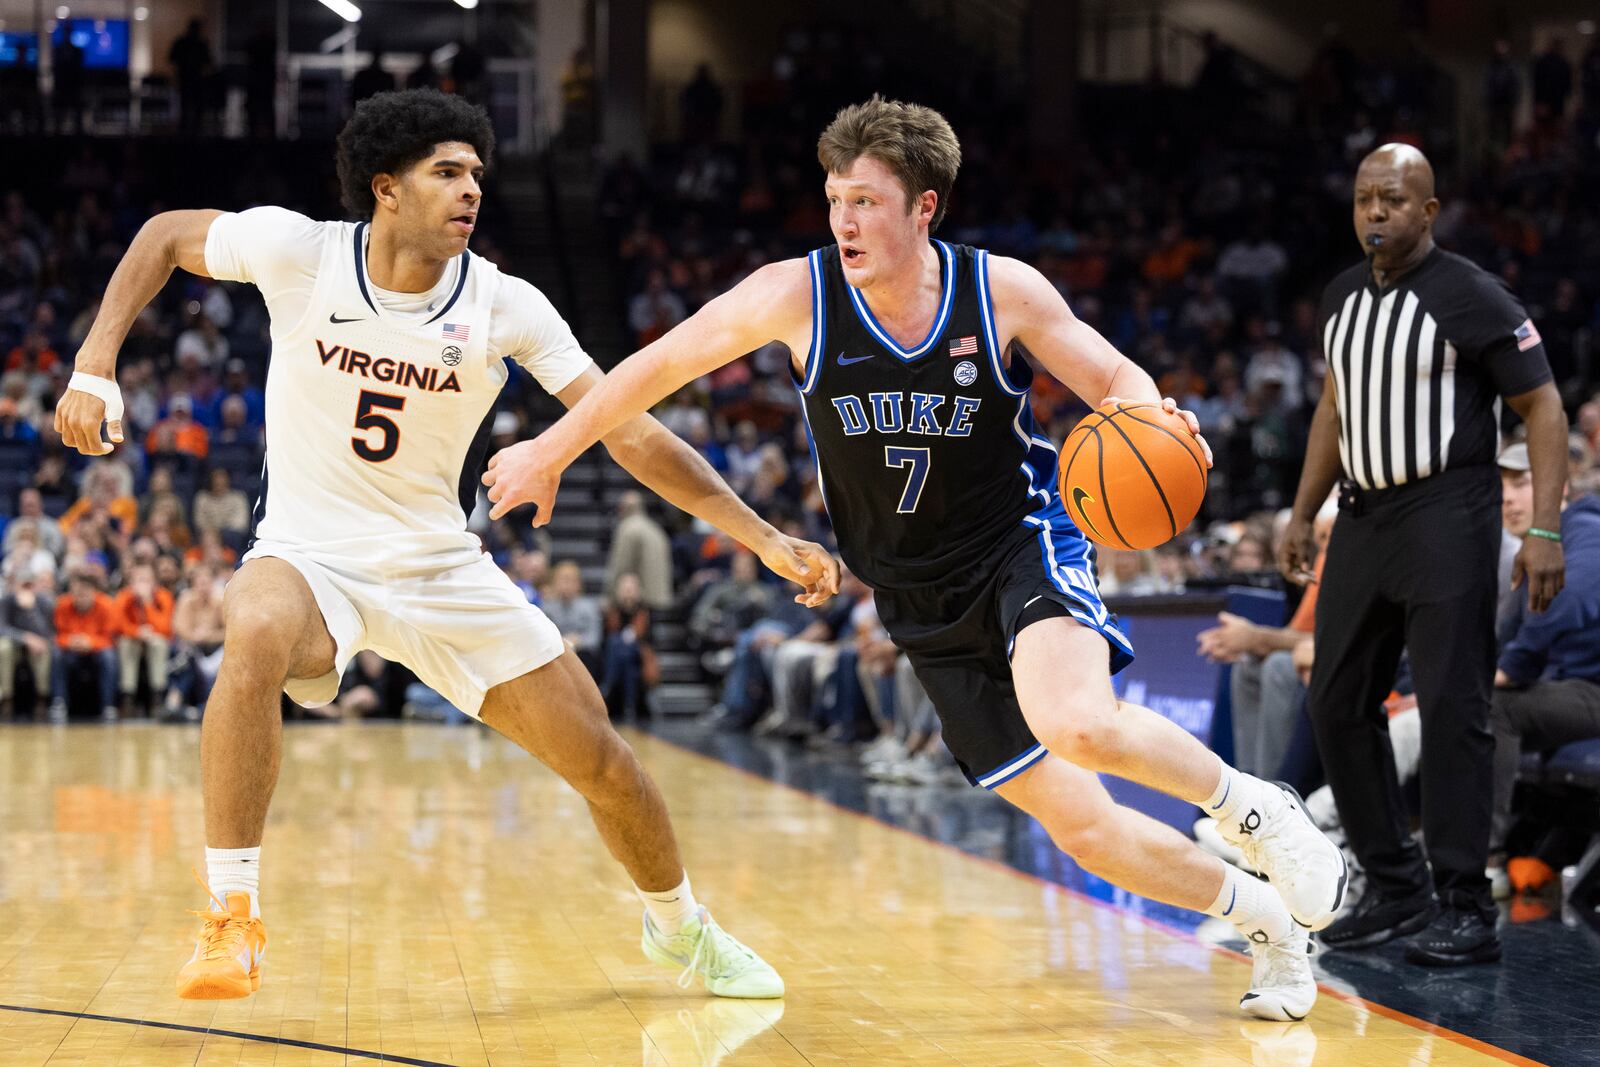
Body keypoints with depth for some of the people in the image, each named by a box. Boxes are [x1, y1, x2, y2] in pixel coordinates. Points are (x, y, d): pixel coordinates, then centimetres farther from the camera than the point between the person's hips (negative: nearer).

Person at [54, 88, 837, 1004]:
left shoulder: (504, 305, -11)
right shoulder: (297, 250, -14)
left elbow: (631, 432, -12)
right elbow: (166, 236, 5)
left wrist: (764, 538, -18)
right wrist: (95, 369, -6)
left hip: (442, 565, 2)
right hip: (310, 553, -2)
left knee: (599, 757, 1)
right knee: (256, 638, -39)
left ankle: (681, 927, 32)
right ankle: (232, 916, -25)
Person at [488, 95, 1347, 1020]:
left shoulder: (1004, 291, -12)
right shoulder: (797, 296, -11)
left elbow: (1115, 377, -2)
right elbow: (664, 364, 1)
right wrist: (552, 452, 8)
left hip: (1025, 544, -3)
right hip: (926, 601, 3)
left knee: (1078, 725, -35)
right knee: (1079, 824, 0)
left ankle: (1247, 803, -6)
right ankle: (1269, 925, 22)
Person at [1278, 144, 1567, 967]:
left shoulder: (1472, 297, -10)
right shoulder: (1343, 297, 10)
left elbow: (1543, 409, -10)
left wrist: (1544, 531, -18)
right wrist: (1302, 516, 20)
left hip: (1445, 518, -7)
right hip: (1363, 519, 7)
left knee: (1451, 708, -10)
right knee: (1336, 704, 8)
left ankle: (1465, 909, -4)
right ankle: (1395, 890, 19)